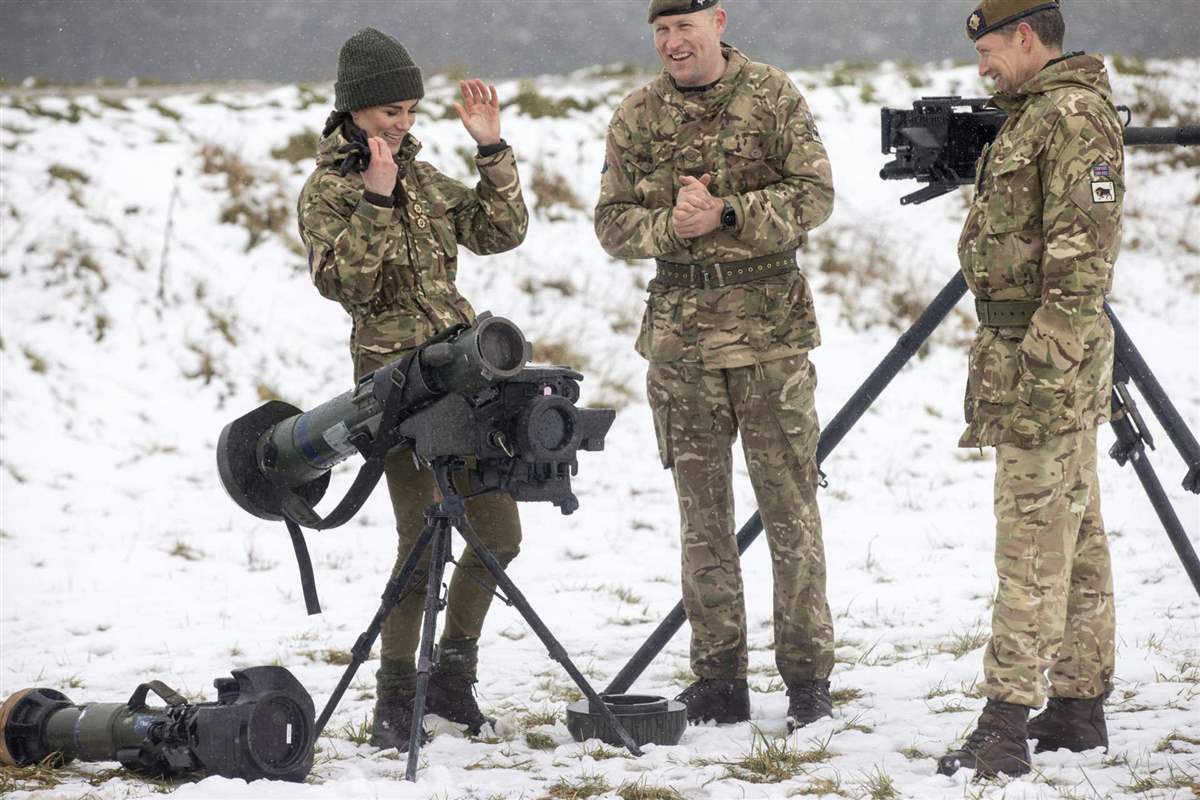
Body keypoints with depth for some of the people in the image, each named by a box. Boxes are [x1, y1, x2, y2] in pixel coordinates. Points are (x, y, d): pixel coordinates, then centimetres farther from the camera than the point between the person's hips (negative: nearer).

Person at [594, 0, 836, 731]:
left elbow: (815, 195, -7)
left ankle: (809, 677, 5)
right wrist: (670, 225, -14)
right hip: (681, 333, 3)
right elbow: (612, 222, 6)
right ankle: (720, 681, 12)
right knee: (702, 512, 6)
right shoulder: (637, 117, 6)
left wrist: (726, 214, -18)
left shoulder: (774, 98, -1)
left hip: (771, 327, -3)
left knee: (790, 505, -1)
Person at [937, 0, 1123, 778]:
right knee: (1076, 538, 12)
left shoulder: (1074, 116, -15)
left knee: (1034, 543, -11)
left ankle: (1007, 725, -14)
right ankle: (1079, 706, 17)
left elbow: (1084, 253, -21)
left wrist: (1046, 363, -23)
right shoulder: (1036, 114, 17)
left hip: (1046, 353, -10)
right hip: (1051, 357, 10)